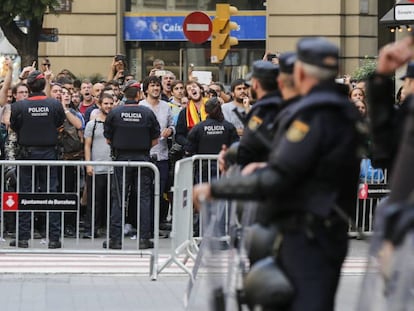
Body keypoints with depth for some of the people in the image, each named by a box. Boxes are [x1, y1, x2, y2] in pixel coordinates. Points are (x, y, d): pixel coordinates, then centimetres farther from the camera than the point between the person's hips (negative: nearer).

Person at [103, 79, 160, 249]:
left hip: (121, 158, 0)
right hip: (143, 158, 0)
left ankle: (115, 239, 1)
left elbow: (108, 138, 3)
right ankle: (144, 238, 4)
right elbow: (155, 140, 2)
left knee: (118, 198, 4)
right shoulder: (147, 113, -3)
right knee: (144, 197, 6)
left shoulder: (114, 113, -3)